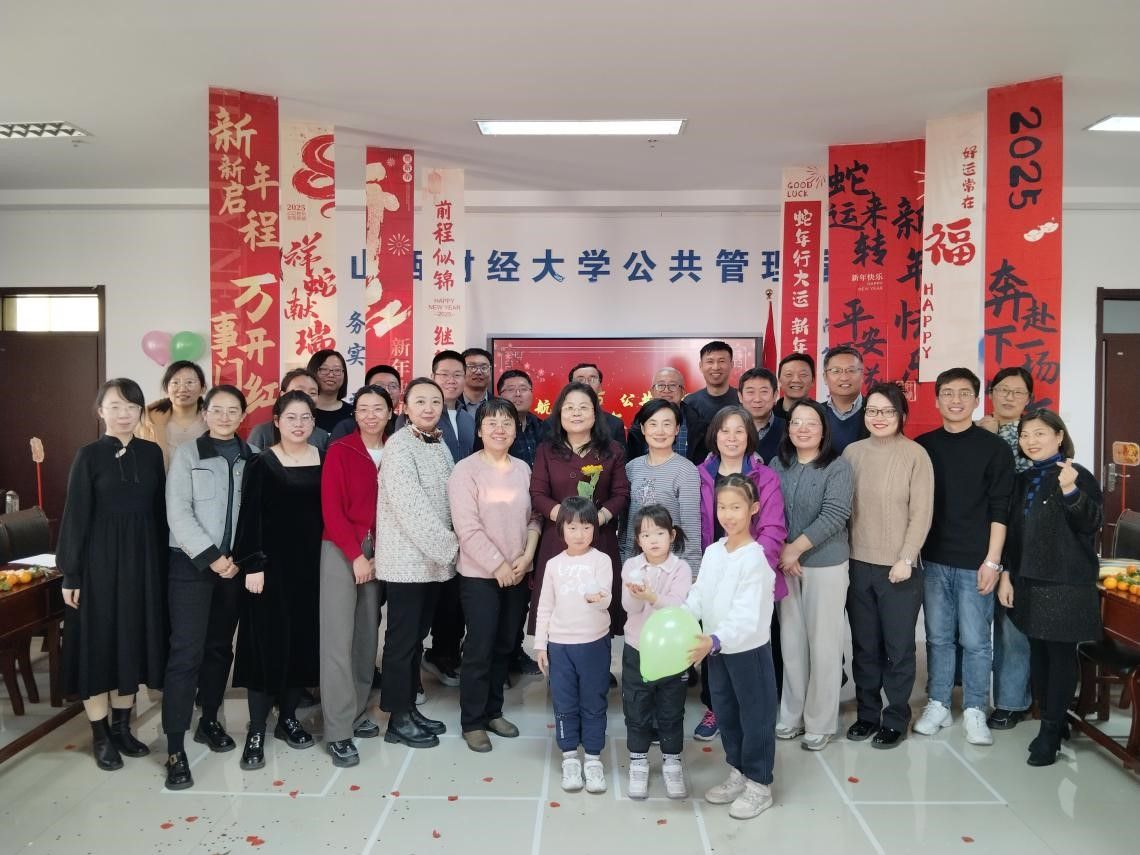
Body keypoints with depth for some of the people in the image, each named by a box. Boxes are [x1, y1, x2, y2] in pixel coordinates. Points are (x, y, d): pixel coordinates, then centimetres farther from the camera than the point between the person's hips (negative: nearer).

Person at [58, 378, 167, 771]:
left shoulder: (151, 453, 5)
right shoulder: (89, 455, -6)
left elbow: (160, 510, 8)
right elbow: (76, 516, -6)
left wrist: (162, 563, 6)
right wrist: (70, 574, -8)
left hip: (143, 557, 4)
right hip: (100, 559, -4)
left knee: (133, 640, 10)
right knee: (100, 642, 3)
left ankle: (122, 727, 24)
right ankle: (100, 736, 16)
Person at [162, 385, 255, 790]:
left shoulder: (252, 457, 6)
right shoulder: (187, 454, -1)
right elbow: (177, 513, -8)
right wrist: (211, 557, -13)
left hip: (235, 564, 3)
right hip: (192, 564, -3)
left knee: (220, 646, 12)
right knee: (187, 650, -6)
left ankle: (209, 721, 28)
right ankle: (175, 748, -2)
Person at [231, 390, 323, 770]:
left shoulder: (323, 460, 5)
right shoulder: (262, 464, -4)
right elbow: (250, 518, -7)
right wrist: (252, 565, -13)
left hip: (311, 562, 4)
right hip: (272, 562, -3)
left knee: (304, 639, 8)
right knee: (267, 640, -1)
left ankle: (288, 717, 24)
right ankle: (256, 731, 7)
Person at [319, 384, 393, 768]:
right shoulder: (339, 451, -5)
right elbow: (331, 509, -9)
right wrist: (356, 554, -12)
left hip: (378, 552, 4)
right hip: (341, 550, -4)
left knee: (367, 635, 10)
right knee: (338, 639, -5)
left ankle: (357, 712, 24)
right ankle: (338, 731, 0)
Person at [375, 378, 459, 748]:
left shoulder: (439, 446, 11)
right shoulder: (399, 446, -13)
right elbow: (412, 508, -19)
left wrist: (449, 548, 2)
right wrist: (450, 548, -16)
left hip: (434, 558, 7)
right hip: (407, 559, -7)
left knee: (417, 636, 15)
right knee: (401, 639, 2)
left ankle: (410, 707, 26)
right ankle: (398, 718, 13)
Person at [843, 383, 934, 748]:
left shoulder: (915, 455, -7)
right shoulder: (852, 452, 4)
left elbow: (922, 514, -8)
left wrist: (906, 559, -12)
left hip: (899, 567, -3)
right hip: (858, 564, 3)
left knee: (898, 647, 6)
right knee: (864, 645, 12)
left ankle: (895, 718, 21)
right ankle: (867, 712, 27)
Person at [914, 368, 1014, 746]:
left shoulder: (994, 448, -1)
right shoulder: (922, 446, 6)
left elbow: (1000, 510, -4)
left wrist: (992, 560, -9)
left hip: (975, 561, -2)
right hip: (933, 559, 2)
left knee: (975, 640, 4)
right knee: (938, 637, 10)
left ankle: (975, 711, 17)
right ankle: (938, 704, 21)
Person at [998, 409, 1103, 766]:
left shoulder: (1078, 475, -7)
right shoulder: (1023, 480, 11)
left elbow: (1092, 524, -15)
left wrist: (1070, 491, -30)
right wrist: (1007, 574, 10)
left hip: (1066, 583, -6)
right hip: (1029, 581, 6)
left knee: (1061, 654, 0)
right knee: (1038, 653, 11)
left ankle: (1051, 732, 7)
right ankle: (1051, 721, 23)